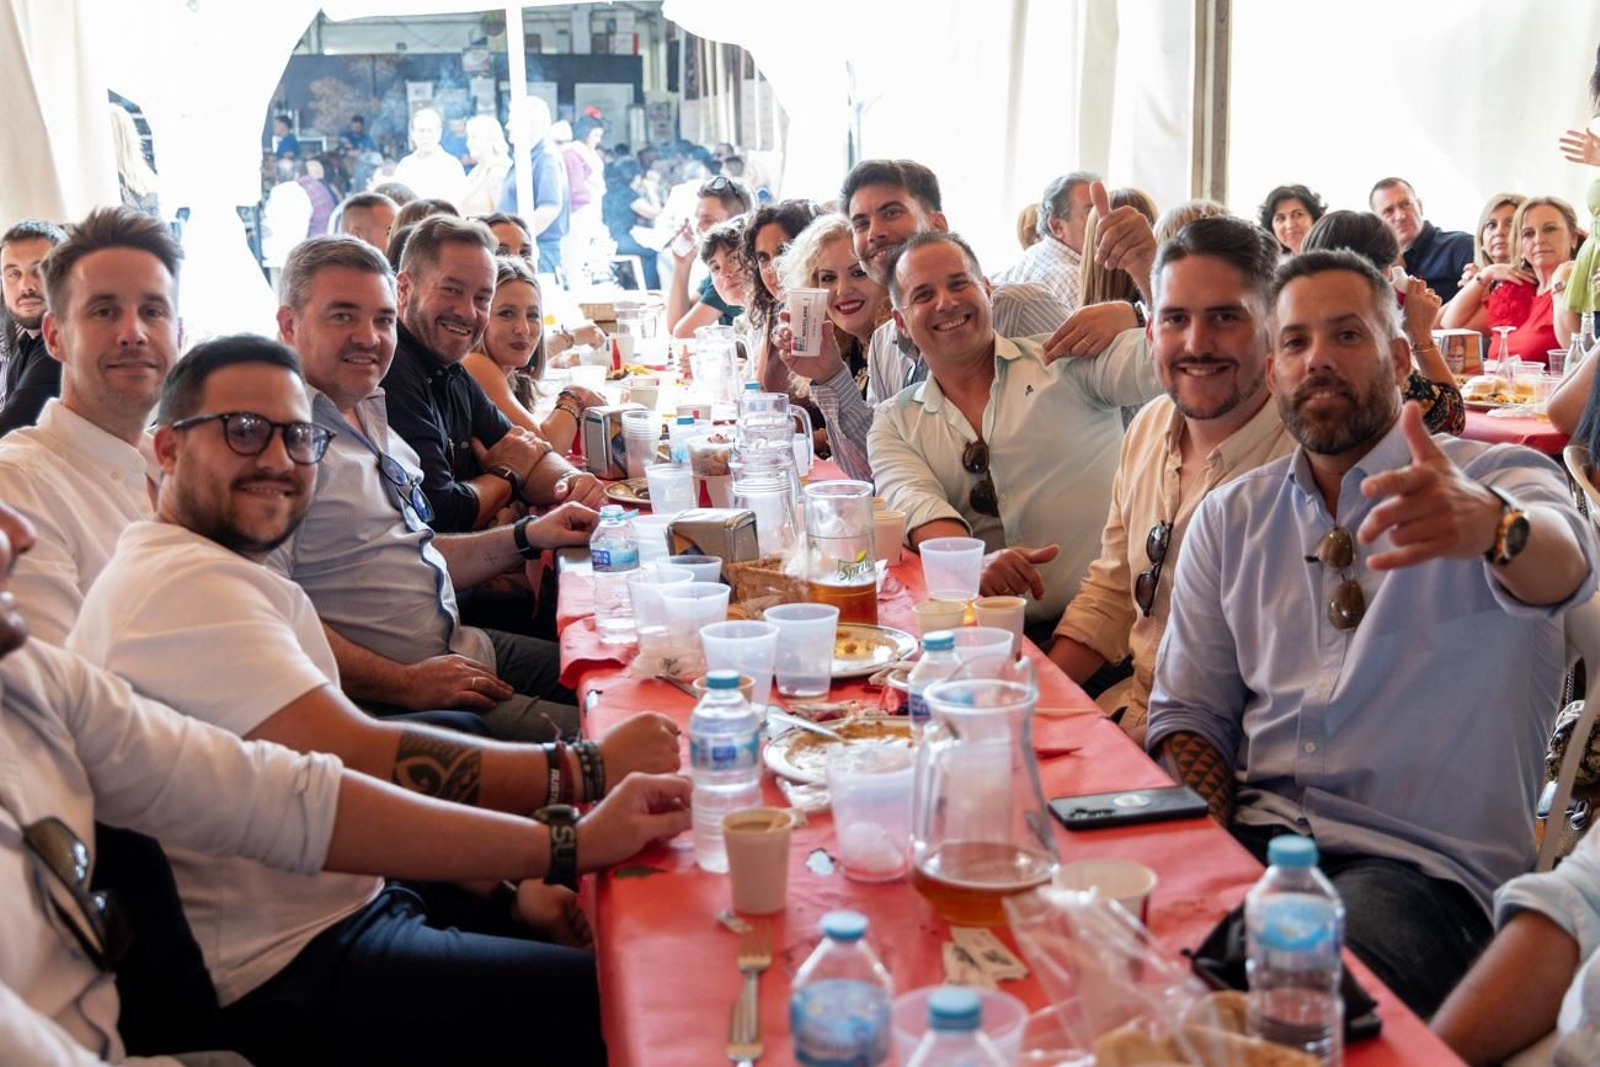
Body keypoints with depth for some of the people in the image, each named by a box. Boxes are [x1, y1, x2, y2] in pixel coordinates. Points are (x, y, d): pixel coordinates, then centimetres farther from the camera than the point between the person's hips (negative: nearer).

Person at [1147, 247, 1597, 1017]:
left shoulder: (1497, 479, 0)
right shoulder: (1228, 518, 13)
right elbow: (1187, 710, 13)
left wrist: (1491, 526, -49)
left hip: (1423, 863, -4)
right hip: (1254, 835, 4)